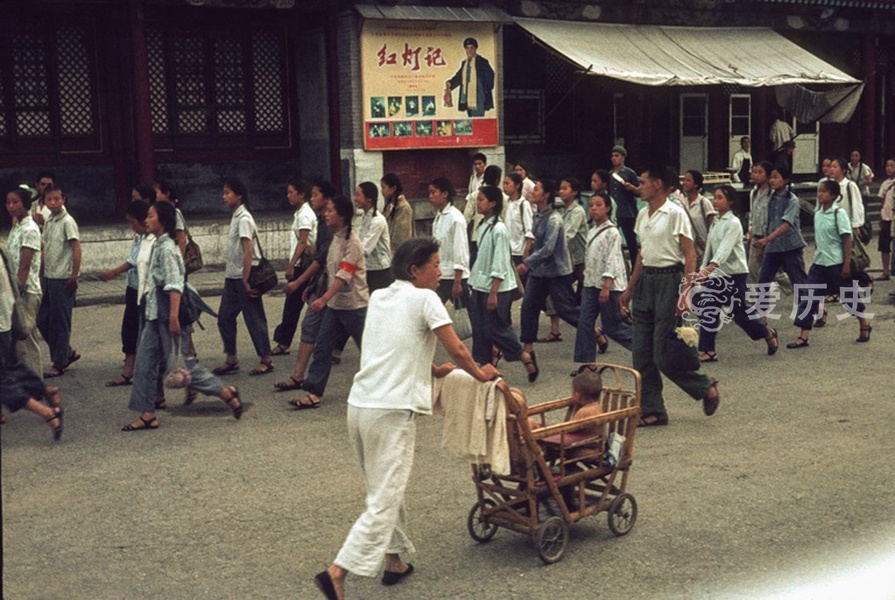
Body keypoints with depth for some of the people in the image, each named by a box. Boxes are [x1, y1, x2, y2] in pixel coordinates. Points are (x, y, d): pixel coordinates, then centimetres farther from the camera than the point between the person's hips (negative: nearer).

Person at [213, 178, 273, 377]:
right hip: (232, 277, 9)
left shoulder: (244, 219, -14)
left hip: (244, 278, -9)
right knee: (224, 318, 10)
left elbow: (248, 252, -19)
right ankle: (231, 359, 19)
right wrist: (233, 277, 15)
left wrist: (245, 281, -21)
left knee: (254, 319, -1)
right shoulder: (235, 217, 13)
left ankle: (265, 360, 7)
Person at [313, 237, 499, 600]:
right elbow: (457, 350, -2)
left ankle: (394, 561, 31)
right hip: (392, 411, -8)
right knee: (384, 499, -6)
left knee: (386, 489, 21)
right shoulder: (424, 299, -5)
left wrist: (431, 370, 27)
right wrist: (479, 374, 15)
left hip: (359, 405, 8)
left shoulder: (379, 298, 16)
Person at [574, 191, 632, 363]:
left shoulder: (612, 232, -11)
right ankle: (584, 361, 3)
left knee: (612, 326, -1)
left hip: (608, 285, -7)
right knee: (585, 323, 0)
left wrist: (606, 287, -22)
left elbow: (612, 260, -17)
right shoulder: (592, 232, 13)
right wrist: (586, 281, 16)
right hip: (591, 284, 7)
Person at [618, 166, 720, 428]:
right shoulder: (643, 215, 12)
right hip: (646, 280, 8)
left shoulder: (675, 214, -11)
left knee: (662, 354, -7)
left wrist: (686, 291, -20)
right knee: (641, 352, 5)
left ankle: (706, 388, 15)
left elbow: (690, 254, -12)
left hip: (668, 281, -8)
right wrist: (630, 288, 19)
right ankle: (652, 411, 14)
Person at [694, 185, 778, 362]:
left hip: (734, 274, -7)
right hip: (717, 274, 7)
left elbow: (725, 249, -28)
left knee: (739, 311, 4)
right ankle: (708, 351, 0)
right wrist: (703, 270, 10)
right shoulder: (715, 223, 10)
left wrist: (709, 268, -42)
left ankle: (768, 334, 30)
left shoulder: (733, 223, -14)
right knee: (707, 310, -4)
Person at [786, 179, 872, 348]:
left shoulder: (839, 213, -12)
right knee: (808, 298, -4)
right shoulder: (817, 213, 6)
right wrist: (818, 253, 16)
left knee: (848, 296, 9)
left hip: (837, 263, -6)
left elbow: (847, 239, -12)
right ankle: (803, 337, -4)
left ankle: (865, 326, 32)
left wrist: (847, 263, -15)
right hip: (819, 263, 6)